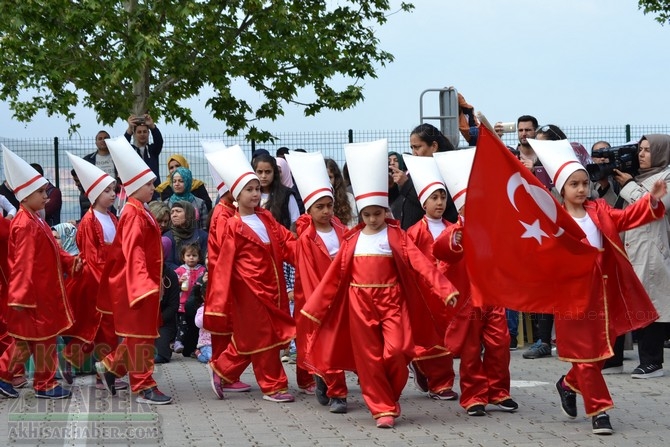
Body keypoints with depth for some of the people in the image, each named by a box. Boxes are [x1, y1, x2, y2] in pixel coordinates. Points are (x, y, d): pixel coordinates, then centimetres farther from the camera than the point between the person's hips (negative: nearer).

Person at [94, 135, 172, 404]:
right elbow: (133, 251, -24)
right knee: (140, 334, -3)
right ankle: (144, 387, 1)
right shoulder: (133, 214, -16)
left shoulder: (141, 211, 14)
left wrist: (153, 280, 24)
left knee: (142, 333, 16)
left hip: (144, 281, 10)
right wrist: (143, 282, -31)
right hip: (135, 284, -10)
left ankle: (111, 366, 25)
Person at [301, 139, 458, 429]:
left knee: (395, 351, -14)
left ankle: (392, 398, 12)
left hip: (391, 299, -2)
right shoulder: (353, 240, 6)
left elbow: (419, 263, -9)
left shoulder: (396, 236, 0)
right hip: (359, 303, 2)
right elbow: (335, 274, 9)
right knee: (368, 358, 2)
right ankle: (383, 409, 10)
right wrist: (314, 307, 9)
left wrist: (444, 290, -19)